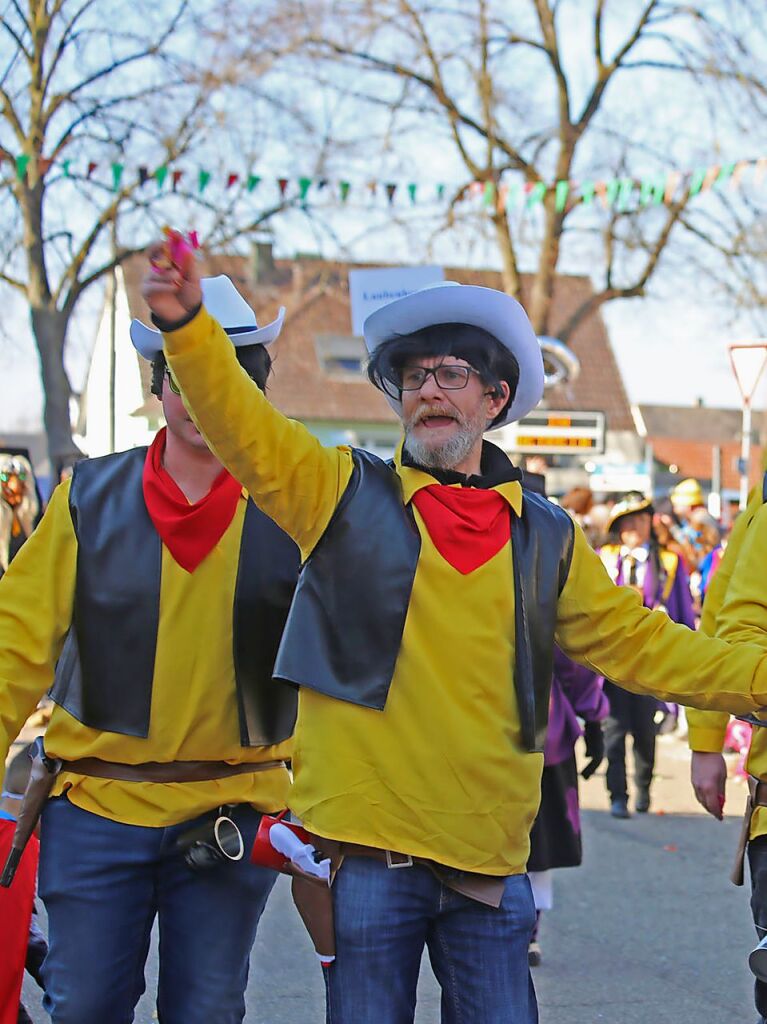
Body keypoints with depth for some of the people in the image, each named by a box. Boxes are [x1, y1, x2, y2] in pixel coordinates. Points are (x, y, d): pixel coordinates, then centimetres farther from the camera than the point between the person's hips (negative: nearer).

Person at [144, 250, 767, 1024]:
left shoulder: (547, 539, 12)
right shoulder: (345, 493, 5)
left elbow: (636, 642, 13)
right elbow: (245, 428, -7)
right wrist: (188, 324, -23)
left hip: (488, 862, 2)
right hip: (367, 850, -2)